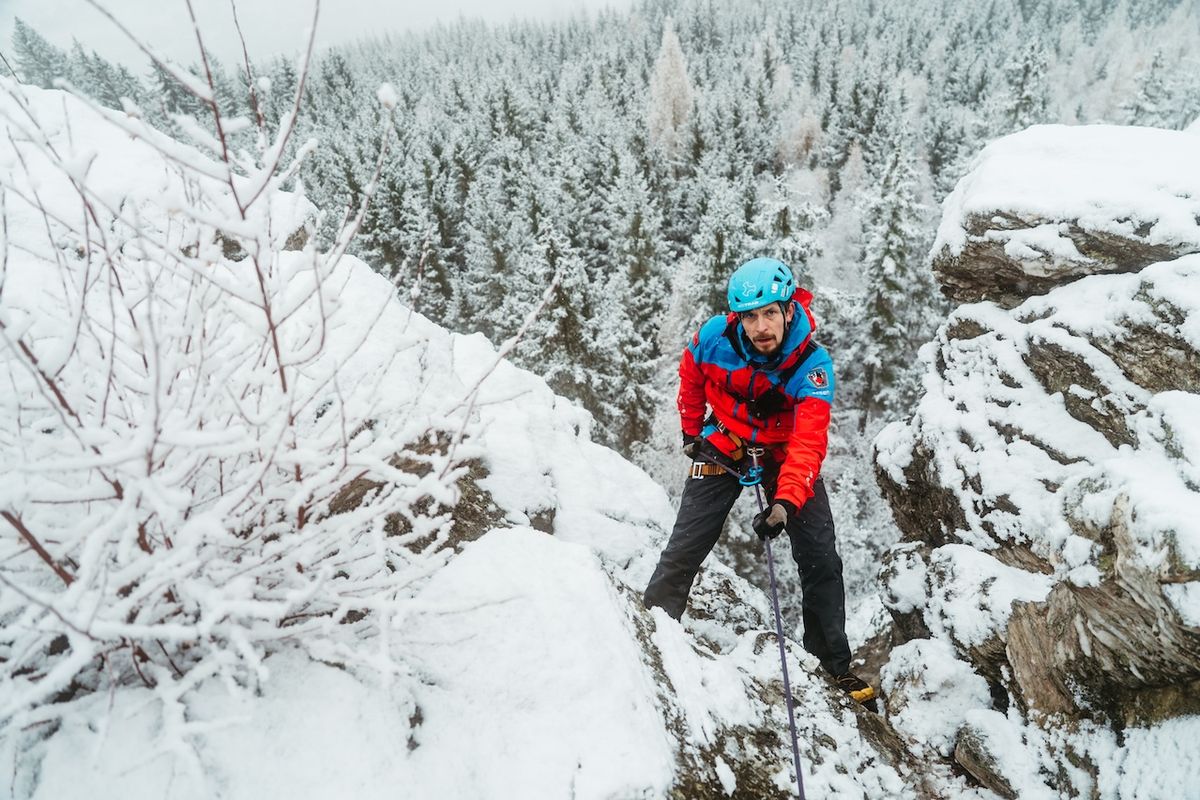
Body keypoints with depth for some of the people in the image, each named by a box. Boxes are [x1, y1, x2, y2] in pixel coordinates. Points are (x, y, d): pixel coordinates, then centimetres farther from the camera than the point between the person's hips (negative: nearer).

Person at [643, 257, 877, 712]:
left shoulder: (812, 365, -28)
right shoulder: (715, 337, -22)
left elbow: (809, 443, -37)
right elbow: (690, 379, 1)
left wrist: (786, 503, -50)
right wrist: (691, 432, 6)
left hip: (786, 456, 0)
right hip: (724, 447, 1)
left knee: (821, 560, -1)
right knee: (685, 547, -3)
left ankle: (834, 662, 18)